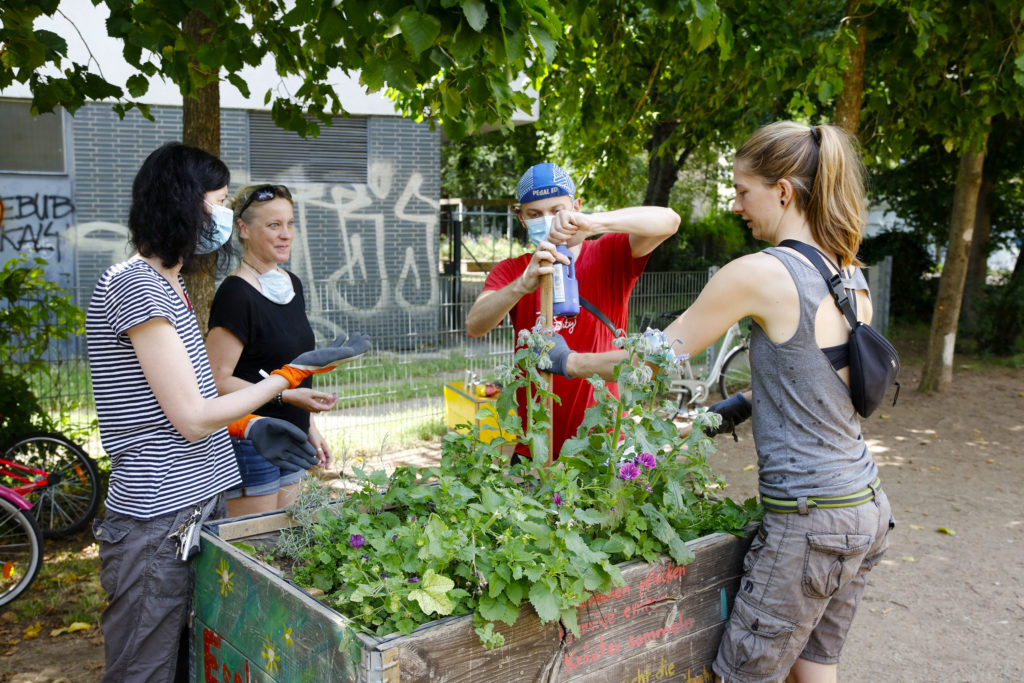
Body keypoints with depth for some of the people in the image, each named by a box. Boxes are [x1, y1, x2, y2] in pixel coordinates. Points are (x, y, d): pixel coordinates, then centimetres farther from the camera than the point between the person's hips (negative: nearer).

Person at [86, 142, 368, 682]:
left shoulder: (164, 284, 15)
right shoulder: (135, 284, -17)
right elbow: (192, 419, -18)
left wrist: (251, 427, 7)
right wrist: (295, 373, -11)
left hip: (189, 511, 10)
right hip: (158, 523, -10)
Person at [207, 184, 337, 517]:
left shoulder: (292, 284, 10)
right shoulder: (235, 294, -15)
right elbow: (218, 380, -19)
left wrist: (310, 426, 17)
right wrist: (285, 395, -25)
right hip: (250, 445, -8)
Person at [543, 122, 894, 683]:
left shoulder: (760, 274, -18)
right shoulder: (853, 278, 6)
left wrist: (569, 362, 3)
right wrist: (736, 408, 15)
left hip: (808, 518, -8)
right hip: (867, 508, 8)